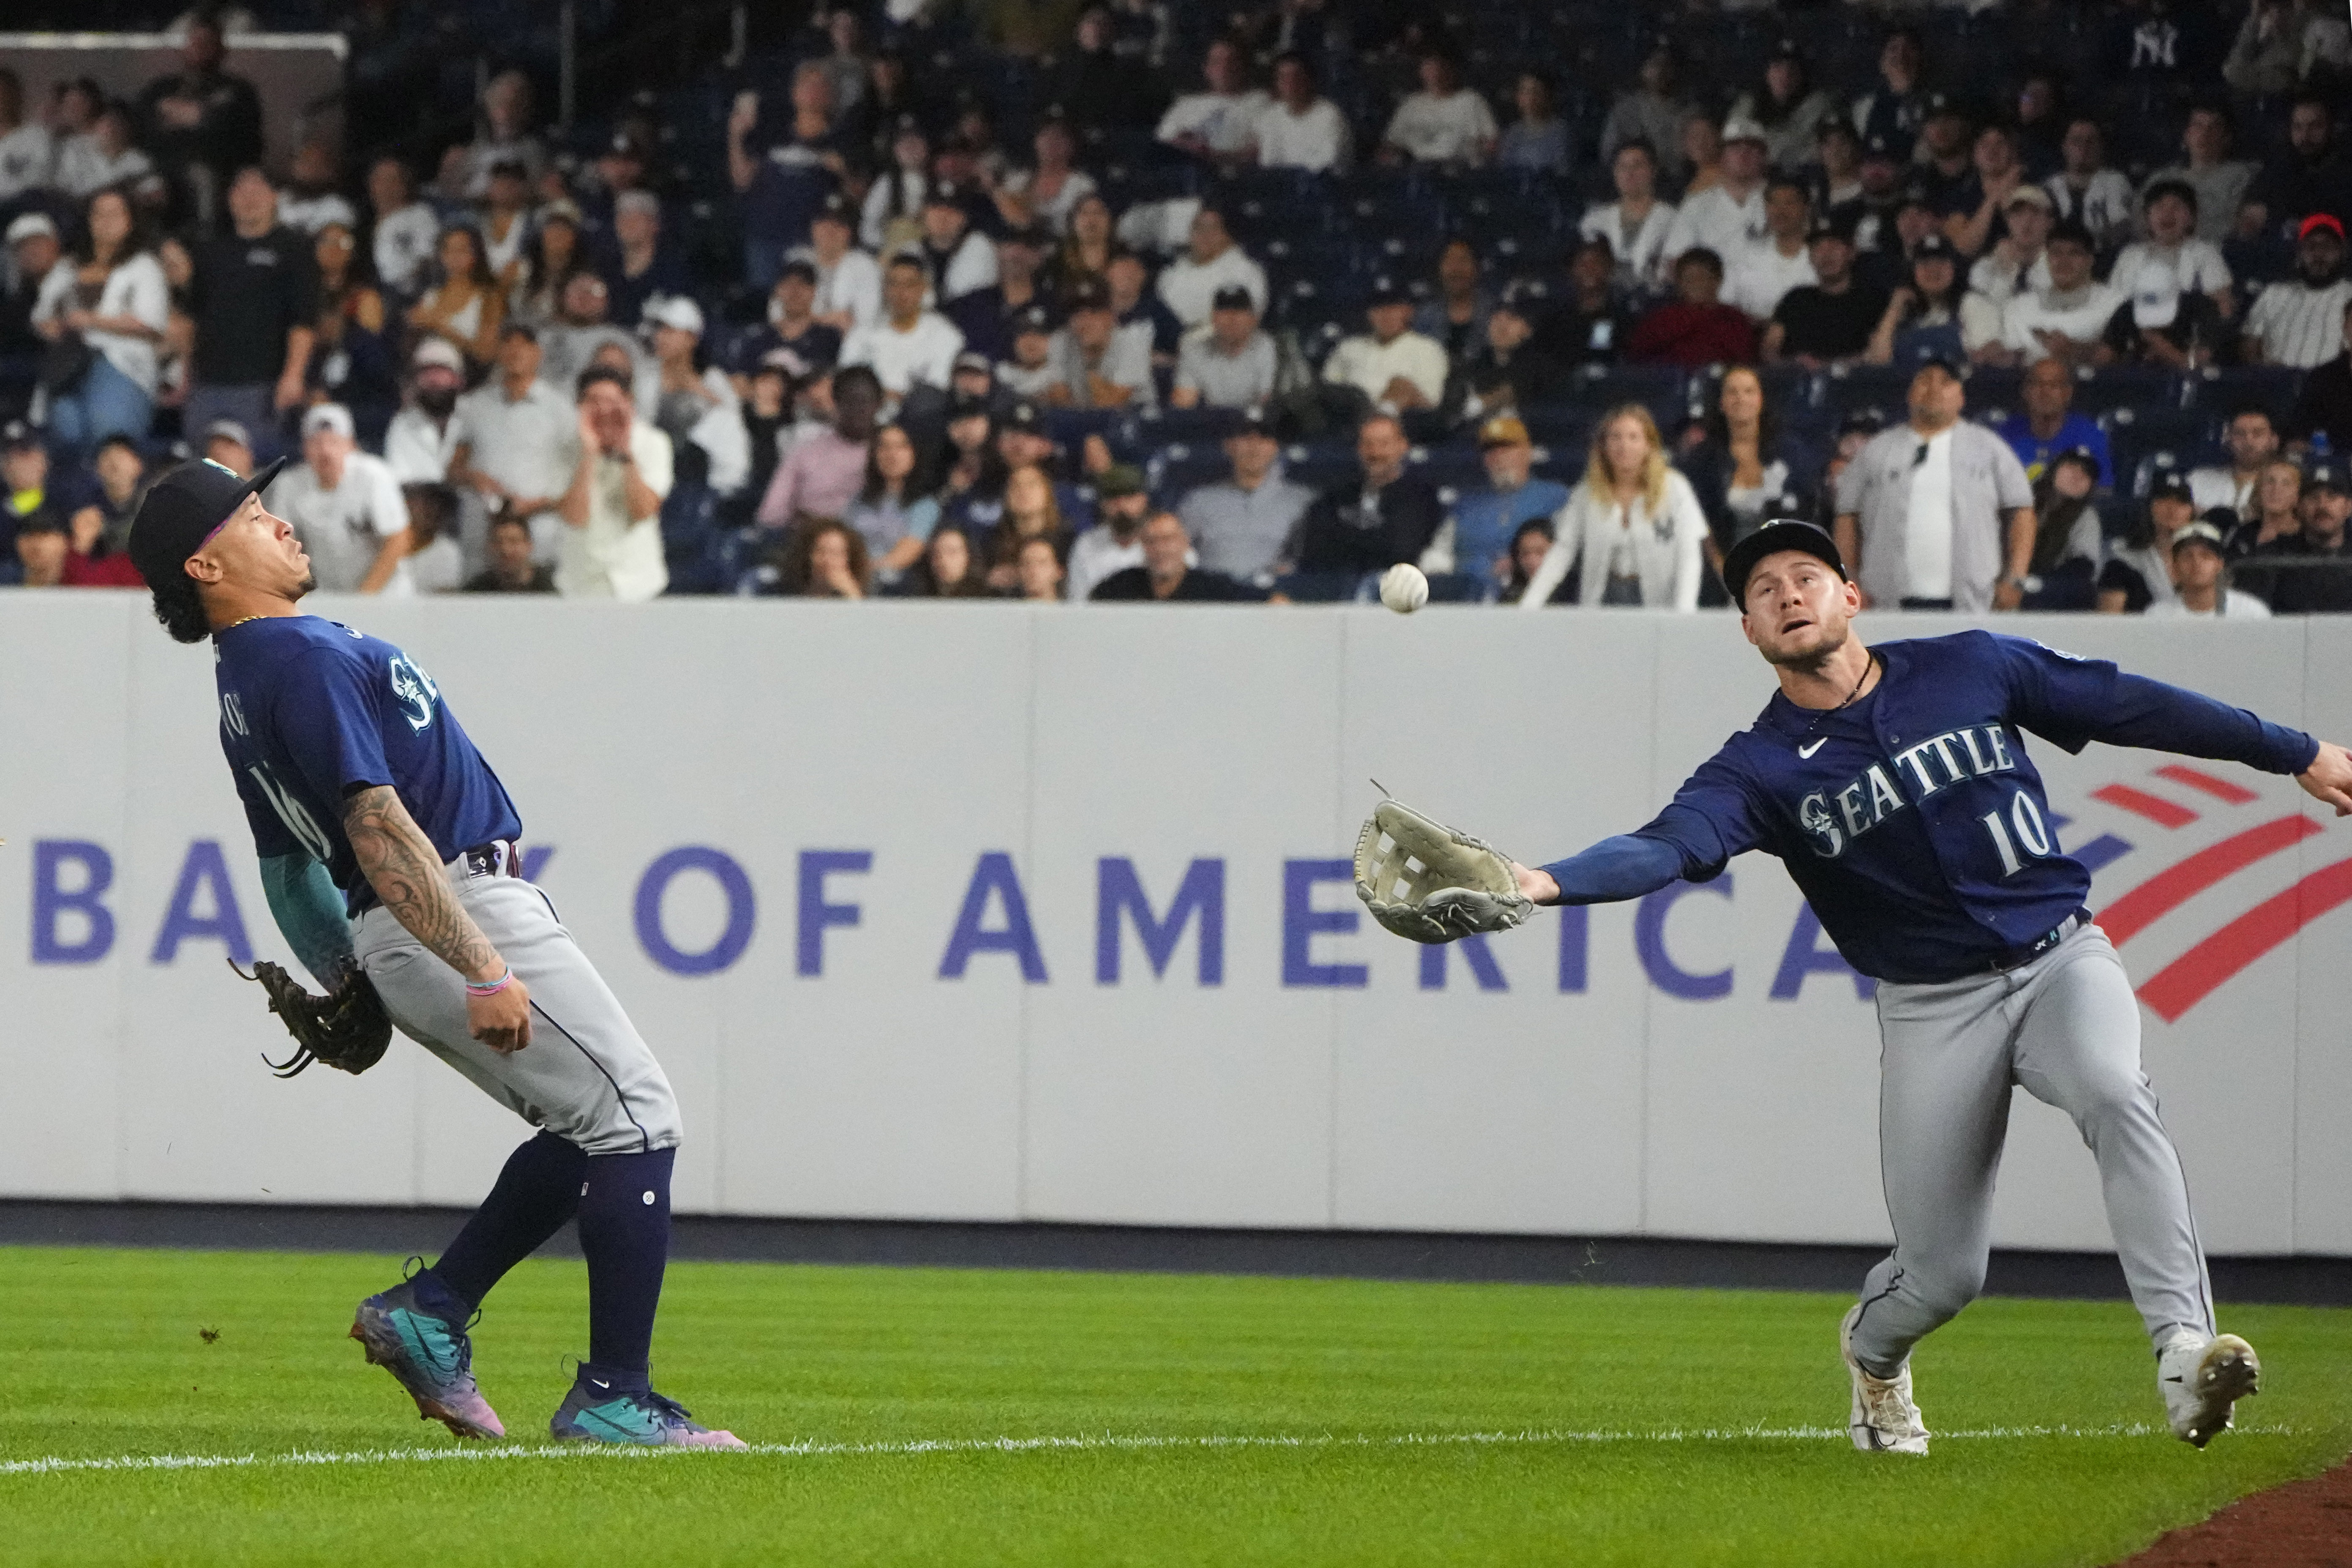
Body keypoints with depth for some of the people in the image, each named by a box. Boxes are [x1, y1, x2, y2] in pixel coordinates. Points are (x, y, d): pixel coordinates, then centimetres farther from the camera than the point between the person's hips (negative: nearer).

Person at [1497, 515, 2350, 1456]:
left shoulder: (1969, 670, 1)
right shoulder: (1762, 768, -4)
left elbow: (2130, 707, 9)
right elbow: (1668, 846, -22)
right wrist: (1548, 882, -43)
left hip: (2061, 959, 0)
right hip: (1935, 1011, 0)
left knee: (2114, 1094, -32)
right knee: (1941, 1271, -1)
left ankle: (2183, 1351, -40)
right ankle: (1873, 1353, 37)